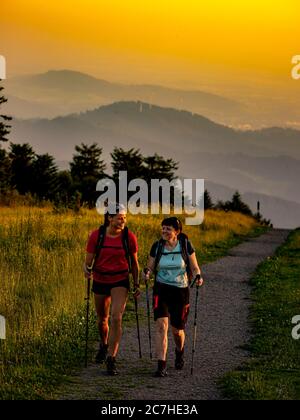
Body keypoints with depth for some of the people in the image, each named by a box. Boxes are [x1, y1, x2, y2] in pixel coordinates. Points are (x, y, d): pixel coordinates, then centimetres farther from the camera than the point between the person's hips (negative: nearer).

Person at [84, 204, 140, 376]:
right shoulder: (96, 236, -10)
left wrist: (137, 285, 5)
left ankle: (111, 359, -16)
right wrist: (86, 268, -27)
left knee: (116, 318, -18)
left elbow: (134, 263, 4)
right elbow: (88, 260, -5)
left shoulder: (129, 237, -10)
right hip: (100, 281, 2)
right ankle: (104, 345, 48)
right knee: (102, 319, 17)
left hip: (120, 282, -2)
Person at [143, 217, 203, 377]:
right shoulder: (157, 246, -1)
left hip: (181, 291, 0)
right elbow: (150, 267, 7)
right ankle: (161, 365, -16)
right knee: (161, 325, -17)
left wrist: (198, 277, -20)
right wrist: (146, 272, -16)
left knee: (177, 329, 9)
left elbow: (195, 267, 0)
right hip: (161, 289, 0)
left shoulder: (186, 245, -5)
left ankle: (179, 352, 44)